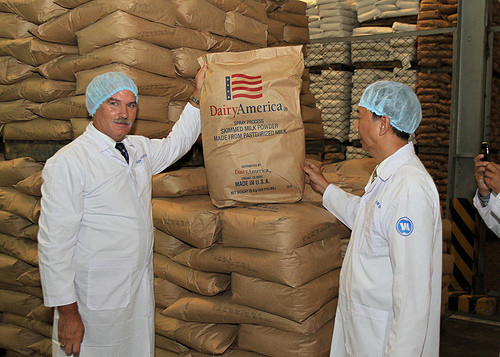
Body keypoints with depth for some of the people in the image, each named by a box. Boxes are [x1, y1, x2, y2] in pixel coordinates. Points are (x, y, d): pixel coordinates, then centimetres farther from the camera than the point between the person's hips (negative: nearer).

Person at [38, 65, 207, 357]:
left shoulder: (139, 148, 6)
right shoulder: (68, 162, -17)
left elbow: (176, 143, 26)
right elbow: (55, 243, -18)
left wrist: (198, 95, 18)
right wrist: (67, 311, -18)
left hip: (141, 288, 7)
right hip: (97, 300, -7)